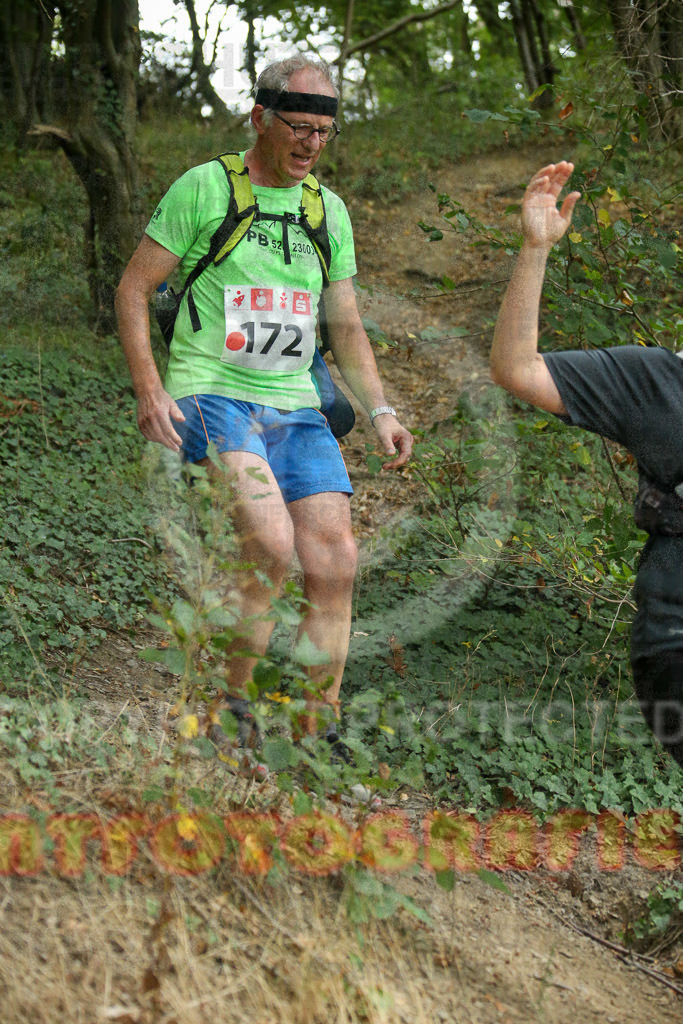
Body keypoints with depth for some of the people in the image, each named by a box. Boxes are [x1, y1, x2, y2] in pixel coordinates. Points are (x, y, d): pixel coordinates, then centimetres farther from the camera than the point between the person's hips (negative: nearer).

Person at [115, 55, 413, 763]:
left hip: (295, 407, 6)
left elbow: (346, 326, 20)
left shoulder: (328, 211, 16)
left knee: (335, 561, -8)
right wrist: (149, 390, -10)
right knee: (271, 546, -26)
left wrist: (379, 410, 6)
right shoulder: (203, 187, 0)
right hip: (209, 395, -5)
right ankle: (229, 706, -6)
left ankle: (317, 735, 3)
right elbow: (133, 289, 1)